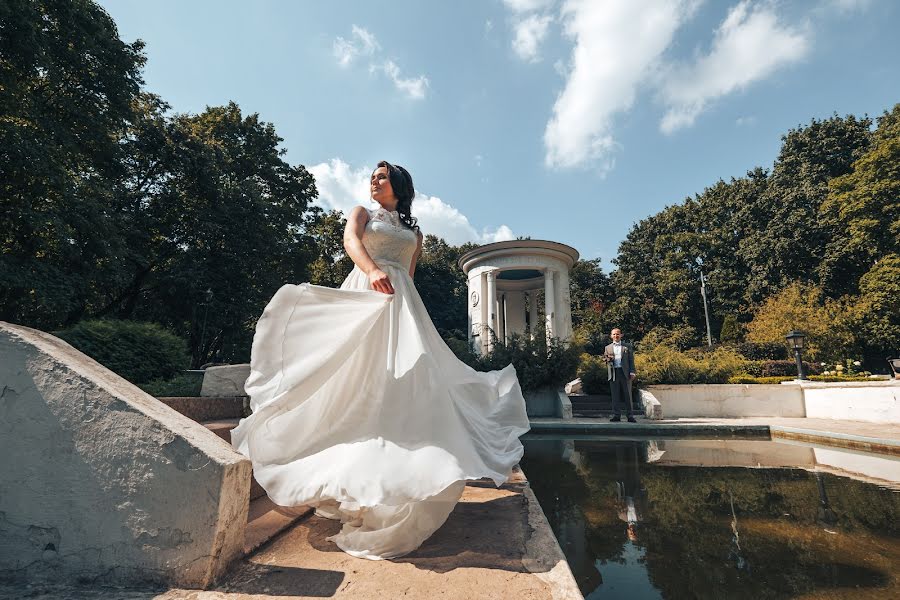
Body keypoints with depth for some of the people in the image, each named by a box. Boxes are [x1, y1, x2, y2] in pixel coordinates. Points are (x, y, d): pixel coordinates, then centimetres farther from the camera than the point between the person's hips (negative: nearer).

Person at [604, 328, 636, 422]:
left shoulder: (627, 346, 12)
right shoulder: (608, 348, 16)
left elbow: (631, 360, 7)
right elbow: (605, 359, 16)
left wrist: (632, 372, -3)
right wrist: (608, 359, -8)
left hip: (625, 372, -1)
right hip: (613, 373, 1)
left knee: (627, 395, 0)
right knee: (615, 395, 1)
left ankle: (630, 416, 4)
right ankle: (616, 415, 6)